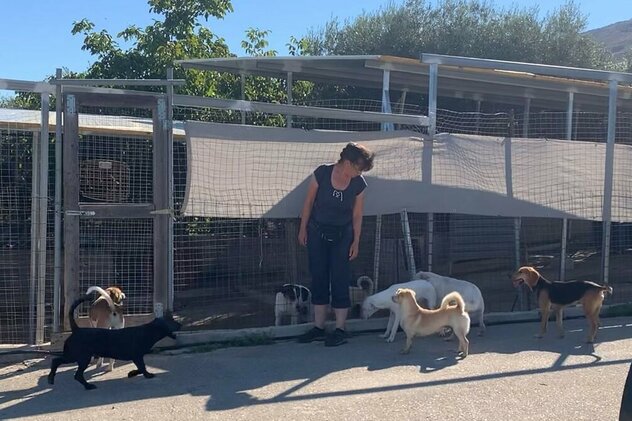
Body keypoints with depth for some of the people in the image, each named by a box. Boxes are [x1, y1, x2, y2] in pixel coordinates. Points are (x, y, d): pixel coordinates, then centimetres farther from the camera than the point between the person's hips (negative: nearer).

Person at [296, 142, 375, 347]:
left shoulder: (359, 184, -11)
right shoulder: (322, 173, -16)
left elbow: (357, 216, -2)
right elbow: (309, 202, -5)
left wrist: (356, 242, -1)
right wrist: (303, 229, -1)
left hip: (342, 235, 0)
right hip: (317, 232, 0)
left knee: (340, 281, -3)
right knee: (318, 278, 5)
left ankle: (340, 330, 5)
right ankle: (318, 328, 14)